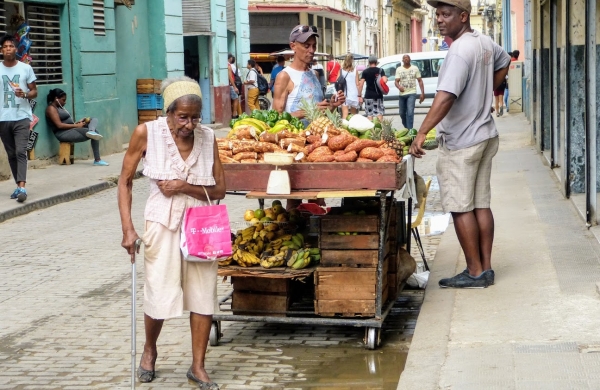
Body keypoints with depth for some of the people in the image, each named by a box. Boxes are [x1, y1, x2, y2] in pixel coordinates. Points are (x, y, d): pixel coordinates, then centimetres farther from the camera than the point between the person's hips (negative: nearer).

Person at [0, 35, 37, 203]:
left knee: (21, 152, -14)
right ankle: (19, 186, 15)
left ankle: (22, 187, -20)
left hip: (21, 117, -2)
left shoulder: (26, 68, 2)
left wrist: (25, 94, -16)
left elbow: (34, 91, 6)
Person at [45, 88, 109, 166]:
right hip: (63, 133, -10)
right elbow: (59, 125, -18)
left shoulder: (59, 107, 23)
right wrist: (76, 125, -16)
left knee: (94, 119, -3)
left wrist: (78, 122, 1)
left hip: (71, 129, 10)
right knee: (95, 135, -19)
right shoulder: (51, 108, -7)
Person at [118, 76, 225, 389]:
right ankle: (150, 349, 29)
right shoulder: (147, 133, -8)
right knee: (159, 295, -2)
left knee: (204, 293, 2)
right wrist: (128, 228, -7)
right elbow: (125, 181, -1)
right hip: (163, 223, -2)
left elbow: (219, 190, 0)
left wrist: (185, 187, -17)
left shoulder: (207, 137, -3)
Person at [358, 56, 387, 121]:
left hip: (368, 96, 0)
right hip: (378, 95, 0)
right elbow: (384, 80, -16)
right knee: (380, 113, 6)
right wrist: (386, 79, 8)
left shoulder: (365, 72, 1)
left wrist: (359, 96, -3)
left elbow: (361, 84, -6)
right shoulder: (380, 70, -1)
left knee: (369, 114, 4)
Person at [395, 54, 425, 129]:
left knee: (410, 112, -17)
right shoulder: (399, 69, 5)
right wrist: (399, 87, -25)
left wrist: (422, 93, -2)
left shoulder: (415, 69, 4)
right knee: (402, 113, 10)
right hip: (402, 94, 2)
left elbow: (420, 81, 6)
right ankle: (406, 128, 33)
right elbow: (396, 81, -1)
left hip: (411, 94, -2)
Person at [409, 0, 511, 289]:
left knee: (461, 209, -3)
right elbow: (504, 63, 31)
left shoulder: (459, 51, -20)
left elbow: (445, 98, -31)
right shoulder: (485, 43, 8)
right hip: (485, 135, 9)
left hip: (460, 143, -9)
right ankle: (486, 268, 16)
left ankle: (475, 273, 1)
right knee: (481, 205, 11)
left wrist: (421, 133, -34)